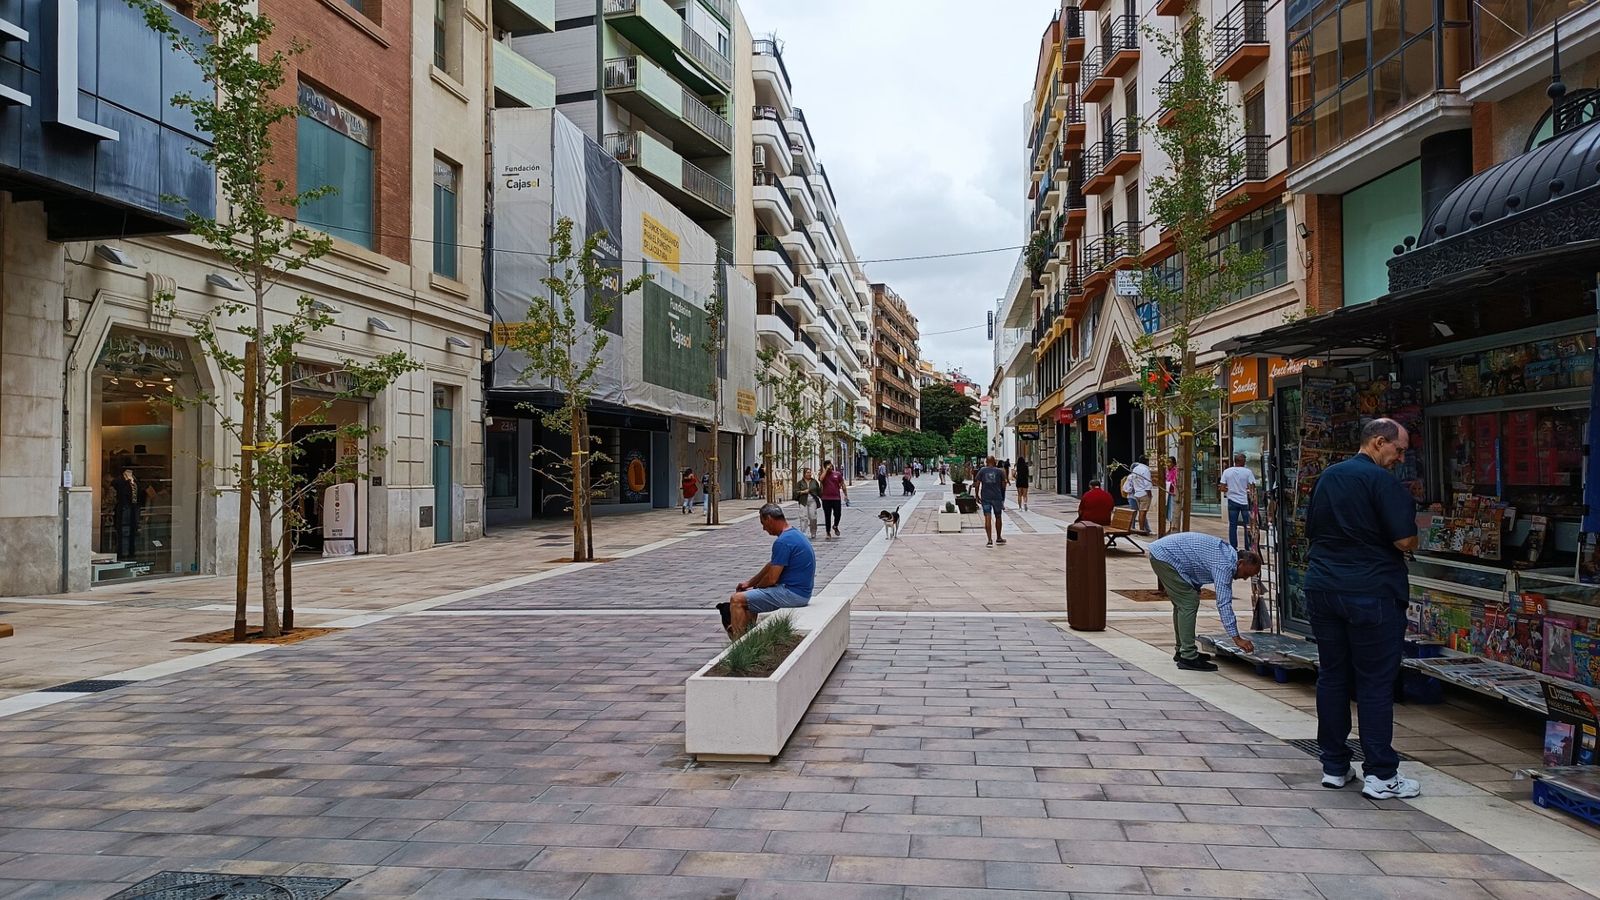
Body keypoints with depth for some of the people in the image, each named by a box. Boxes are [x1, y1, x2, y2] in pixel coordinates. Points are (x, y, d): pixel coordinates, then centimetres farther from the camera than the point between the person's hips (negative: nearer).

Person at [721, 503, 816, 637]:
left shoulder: (783, 542, -20)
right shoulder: (794, 535, 12)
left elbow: (772, 578, -18)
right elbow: (771, 566, 21)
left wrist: (754, 587, 1)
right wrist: (750, 582, 20)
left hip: (791, 593, -11)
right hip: (799, 591, 11)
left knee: (737, 600, -10)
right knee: (749, 596, 27)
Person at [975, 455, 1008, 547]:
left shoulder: (982, 471, 3)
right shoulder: (999, 471, 3)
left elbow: (977, 484, -1)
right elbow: (1003, 485, 5)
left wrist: (977, 496, 7)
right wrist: (1003, 497, 16)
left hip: (985, 497, 0)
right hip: (997, 497, 0)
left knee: (987, 518, -3)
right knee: (998, 517, 15)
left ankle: (990, 540, -10)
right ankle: (998, 539, 26)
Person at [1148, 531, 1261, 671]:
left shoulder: (1227, 552, 11)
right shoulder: (1225, 565, -19)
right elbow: (1224, 603, -23)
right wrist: (1236, 638, -23)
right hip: (1165, 556, -11)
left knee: (1182, 604, 16)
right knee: (1189, 603, -11)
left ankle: (1182, 651, 25)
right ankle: (1188, 658, -9)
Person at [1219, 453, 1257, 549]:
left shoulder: (1227, 471, 0)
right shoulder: (1248, 472, -7)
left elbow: (1222, 488, 0)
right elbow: (1252, 488, -9)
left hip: (1232, 501, 2)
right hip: (1245, 501, -2)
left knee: (1232, 525, 7)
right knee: (1248, 526, 6)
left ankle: (1233, 548, 9)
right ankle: (1248, 548, 9)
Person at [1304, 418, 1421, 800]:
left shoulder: (1327, 476, 12)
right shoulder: (1382, 481, -12)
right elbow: (1405, 541, -15)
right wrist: (1413, 540, 5)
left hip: (1322, 587, 7)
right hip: (1371, 592, -7)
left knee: (1332, 675, 11)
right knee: (1376, 682, 0)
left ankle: (1334, 766, 17)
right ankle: (1380, 775, 5)